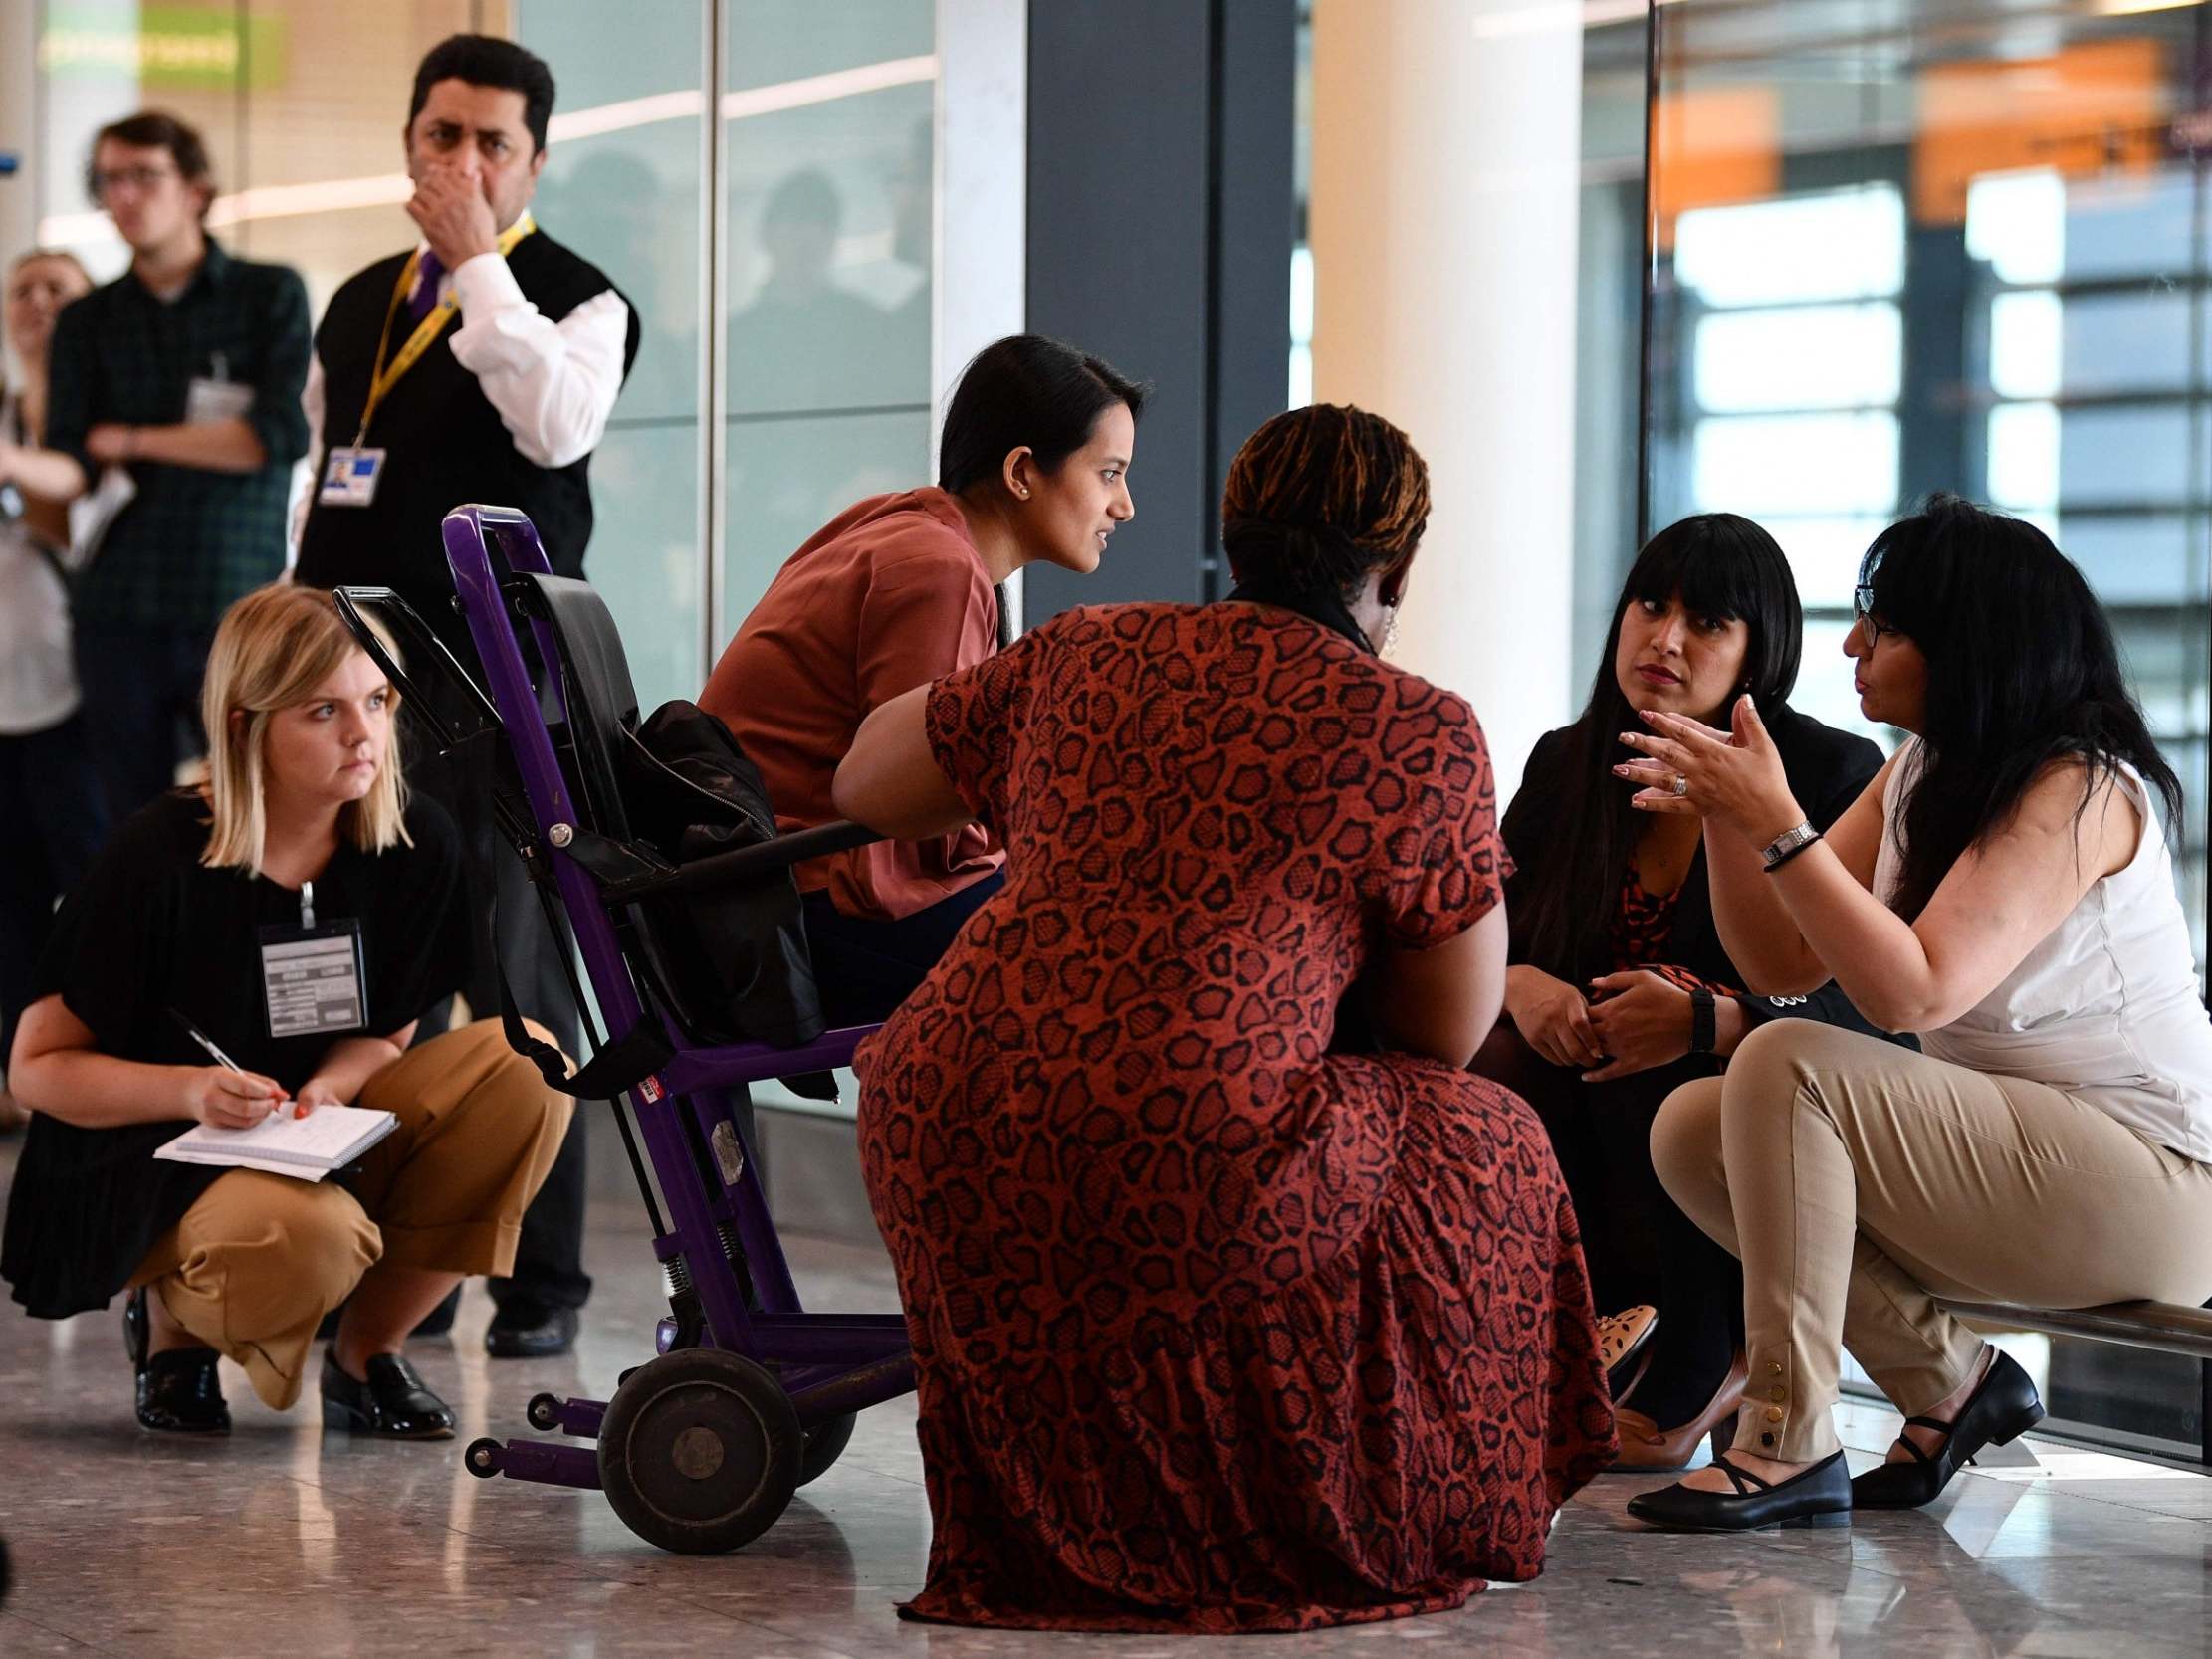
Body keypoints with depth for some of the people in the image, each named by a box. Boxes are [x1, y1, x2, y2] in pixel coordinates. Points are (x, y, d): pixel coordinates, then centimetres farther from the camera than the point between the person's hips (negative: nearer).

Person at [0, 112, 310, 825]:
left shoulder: (271, 294, 3)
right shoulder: (87, 322, 10)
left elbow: (280, 436, -9)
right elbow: (72, 470, 0)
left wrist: (132, 441, -3)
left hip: (240, 605, -3)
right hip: (122, 608, 3)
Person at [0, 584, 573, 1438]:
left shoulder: (416, 846, -4)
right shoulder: (157, 857, -17)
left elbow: (388, 1033, 7)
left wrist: (330, 1087, -17)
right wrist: (192, 1091, -28)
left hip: (321, 1142, 5)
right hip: (147, 1167, -5)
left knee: (526, 1065, -20)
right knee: (310, 1237, -40)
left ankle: (366, 1353, -4)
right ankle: (172, 1318, 0)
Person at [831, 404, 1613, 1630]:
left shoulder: (1080, 658, 16)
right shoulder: (1421, 735, 5)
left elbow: (865, 783, 31)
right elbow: (1449, 1033, 12)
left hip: (932, 1159, 5)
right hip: (1176, 1186, -5)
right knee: (1487, 1149, 21)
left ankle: (1056, 1517, 36)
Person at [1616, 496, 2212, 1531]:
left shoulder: (2079, 792, -17)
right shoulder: (1918, 775, 9)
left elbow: (1914, 990, -28)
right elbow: (1784, 963, 6)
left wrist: (1779, 826, -28)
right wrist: (1721, 814, -8)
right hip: (2003, 1151, 9)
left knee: (1788, 1066, -25)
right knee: (1691, 1128, -3)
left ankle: (1787, 1445, -24)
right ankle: (1950, 1381, 0)